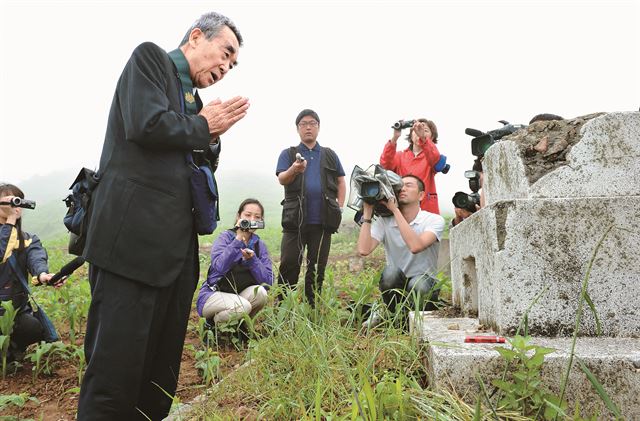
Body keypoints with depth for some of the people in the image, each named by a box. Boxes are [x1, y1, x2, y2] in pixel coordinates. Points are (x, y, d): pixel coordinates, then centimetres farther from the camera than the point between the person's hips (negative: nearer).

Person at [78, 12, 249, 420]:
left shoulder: (194, 98, 23)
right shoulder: (150, 57, 3)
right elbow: (146, 124, -15)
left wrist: (212, 137, 7)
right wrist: (203, 126, 0)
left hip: (177, 245, 8)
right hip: (133, 237, -8)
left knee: (161, 372, 12)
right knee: (116, 367, -4)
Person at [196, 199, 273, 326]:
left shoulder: (259, 245, 3)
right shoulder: (226, 237, -9)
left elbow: (268, 281, -9)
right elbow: (219, 267, -30)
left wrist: (251, 259, -22)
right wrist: (238, 239, -30)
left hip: (240, 295, 4)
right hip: (212, 296, -4)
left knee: (260, 292, -26)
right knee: (242, 306, -32)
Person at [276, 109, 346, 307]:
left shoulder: (329, 155, 16)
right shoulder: (288, 154, 8)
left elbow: (341, 182, 18)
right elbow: (282, 179, -8)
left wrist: (340, 207, 5)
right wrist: (294, 170, -30)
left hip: (323, 221, 2)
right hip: (295, 219, -2)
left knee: (317, 267, 7)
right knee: (289, 264, -4)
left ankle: (312, 307, 17)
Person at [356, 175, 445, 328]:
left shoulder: (434, 220, -9)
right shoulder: (384, 222, -3)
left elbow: (415, 246, -30)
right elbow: (364, 250, -20)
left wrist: (395, 209, -27)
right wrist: (367, 211, -15)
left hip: (425, 282, -1)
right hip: (396, 286, 2)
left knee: (418, 284, -36)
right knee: (390, 271, -32)